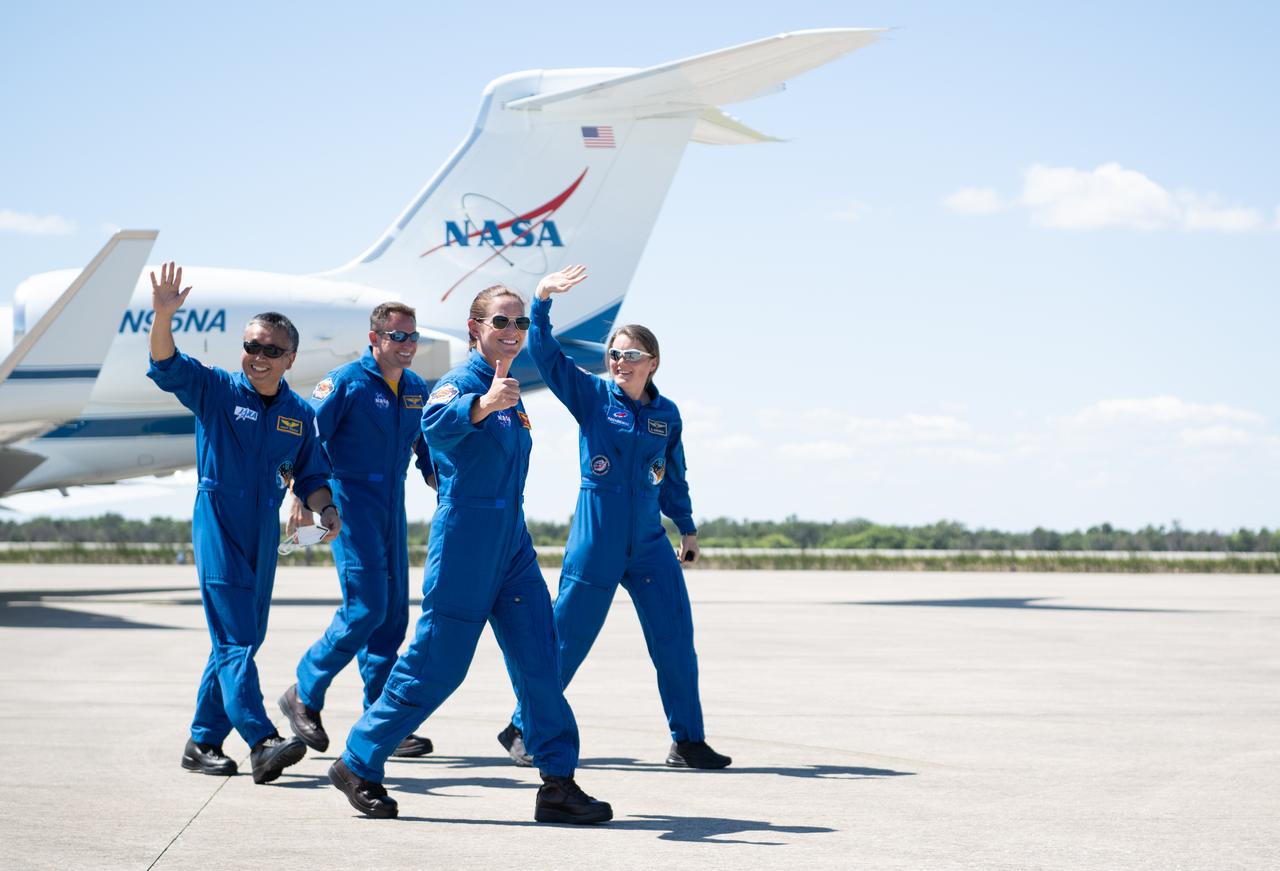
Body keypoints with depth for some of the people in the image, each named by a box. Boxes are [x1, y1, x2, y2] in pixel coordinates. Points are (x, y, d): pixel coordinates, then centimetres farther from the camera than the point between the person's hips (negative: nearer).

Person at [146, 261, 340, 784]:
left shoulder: (299, 414, 9)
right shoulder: (216, 390, -3)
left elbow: (310, 475, 16)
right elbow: (165, 366, -17)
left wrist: (325, 509, -5)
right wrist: (163, 315, -34)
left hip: (264, 533, 6)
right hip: (218, 523, -5)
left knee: (241, 642, 9)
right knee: (235, 641, -13)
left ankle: (203, 741, 18)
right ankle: (263, 743, -22)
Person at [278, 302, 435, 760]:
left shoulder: (416, 388, 10)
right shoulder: (346, 381, -9)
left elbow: (427, 447, 22)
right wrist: (300, 498, -19)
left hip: (392, 507, 7)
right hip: (350, 502, -7)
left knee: (393, 614, 5)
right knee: (364, 608, -13)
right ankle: (304, 695, 4)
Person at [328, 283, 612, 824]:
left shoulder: (508, 389, 14)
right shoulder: (462, 381, -12)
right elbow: (437, 425, -37)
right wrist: (483, 404, -54)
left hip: (512, 545, 8)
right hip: (465, 542, -8)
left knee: (539, 661, 0)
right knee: (437, 666, -2)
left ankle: (558, 784, 2)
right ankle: (358, 765, 13)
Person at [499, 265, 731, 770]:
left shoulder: (666, 414, 8)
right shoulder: (592, 396, -1)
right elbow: (545, 355, -11)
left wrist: (688, 528, 25)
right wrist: (542, 302, -24)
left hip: (649, 540, 4)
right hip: (596, 538, -4)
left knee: (675, 637, 1)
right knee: (568, 637, 1)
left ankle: (687, 741, 12)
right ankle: (521, 729, 16)